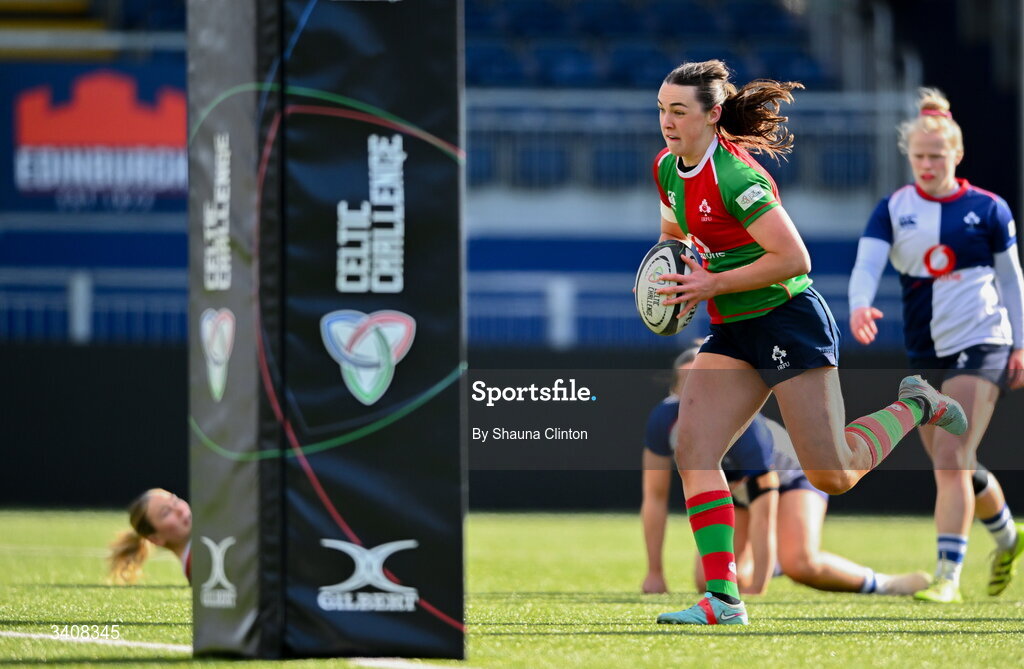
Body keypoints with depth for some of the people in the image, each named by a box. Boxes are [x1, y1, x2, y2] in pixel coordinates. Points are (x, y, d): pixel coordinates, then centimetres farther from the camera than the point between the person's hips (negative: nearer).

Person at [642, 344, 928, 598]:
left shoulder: (745, 429, -40)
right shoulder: (664, 419, -27)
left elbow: (763, 519, -38)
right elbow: (655, 499, -16)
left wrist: (755, 590, -38)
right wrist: (655, 573, -14)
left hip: (791, 477, -5)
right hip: (731, 493, 6)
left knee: (800, 563, -31)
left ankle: (879, 584, -4)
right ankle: (771, 563, 26)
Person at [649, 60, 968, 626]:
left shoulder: (734, 177, -22)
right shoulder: (669, 170, 3)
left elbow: (794, 259, -24)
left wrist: (714, 284, -21)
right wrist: (679, 280, 5)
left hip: (788, 321, -8)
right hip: (732, 334, 8)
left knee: (832, 476, -5)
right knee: (691, 452, -11)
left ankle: (914, 407, 23)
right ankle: (722, 599, -12)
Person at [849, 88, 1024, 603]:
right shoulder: (893, 210, 2)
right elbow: (866, 263, -13)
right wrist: (859, 305, -34)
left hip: (980, 347, -4)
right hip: (924, 355, 4)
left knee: (951, 459, -17)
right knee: (952, 466, 15)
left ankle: (948, 576, -17)